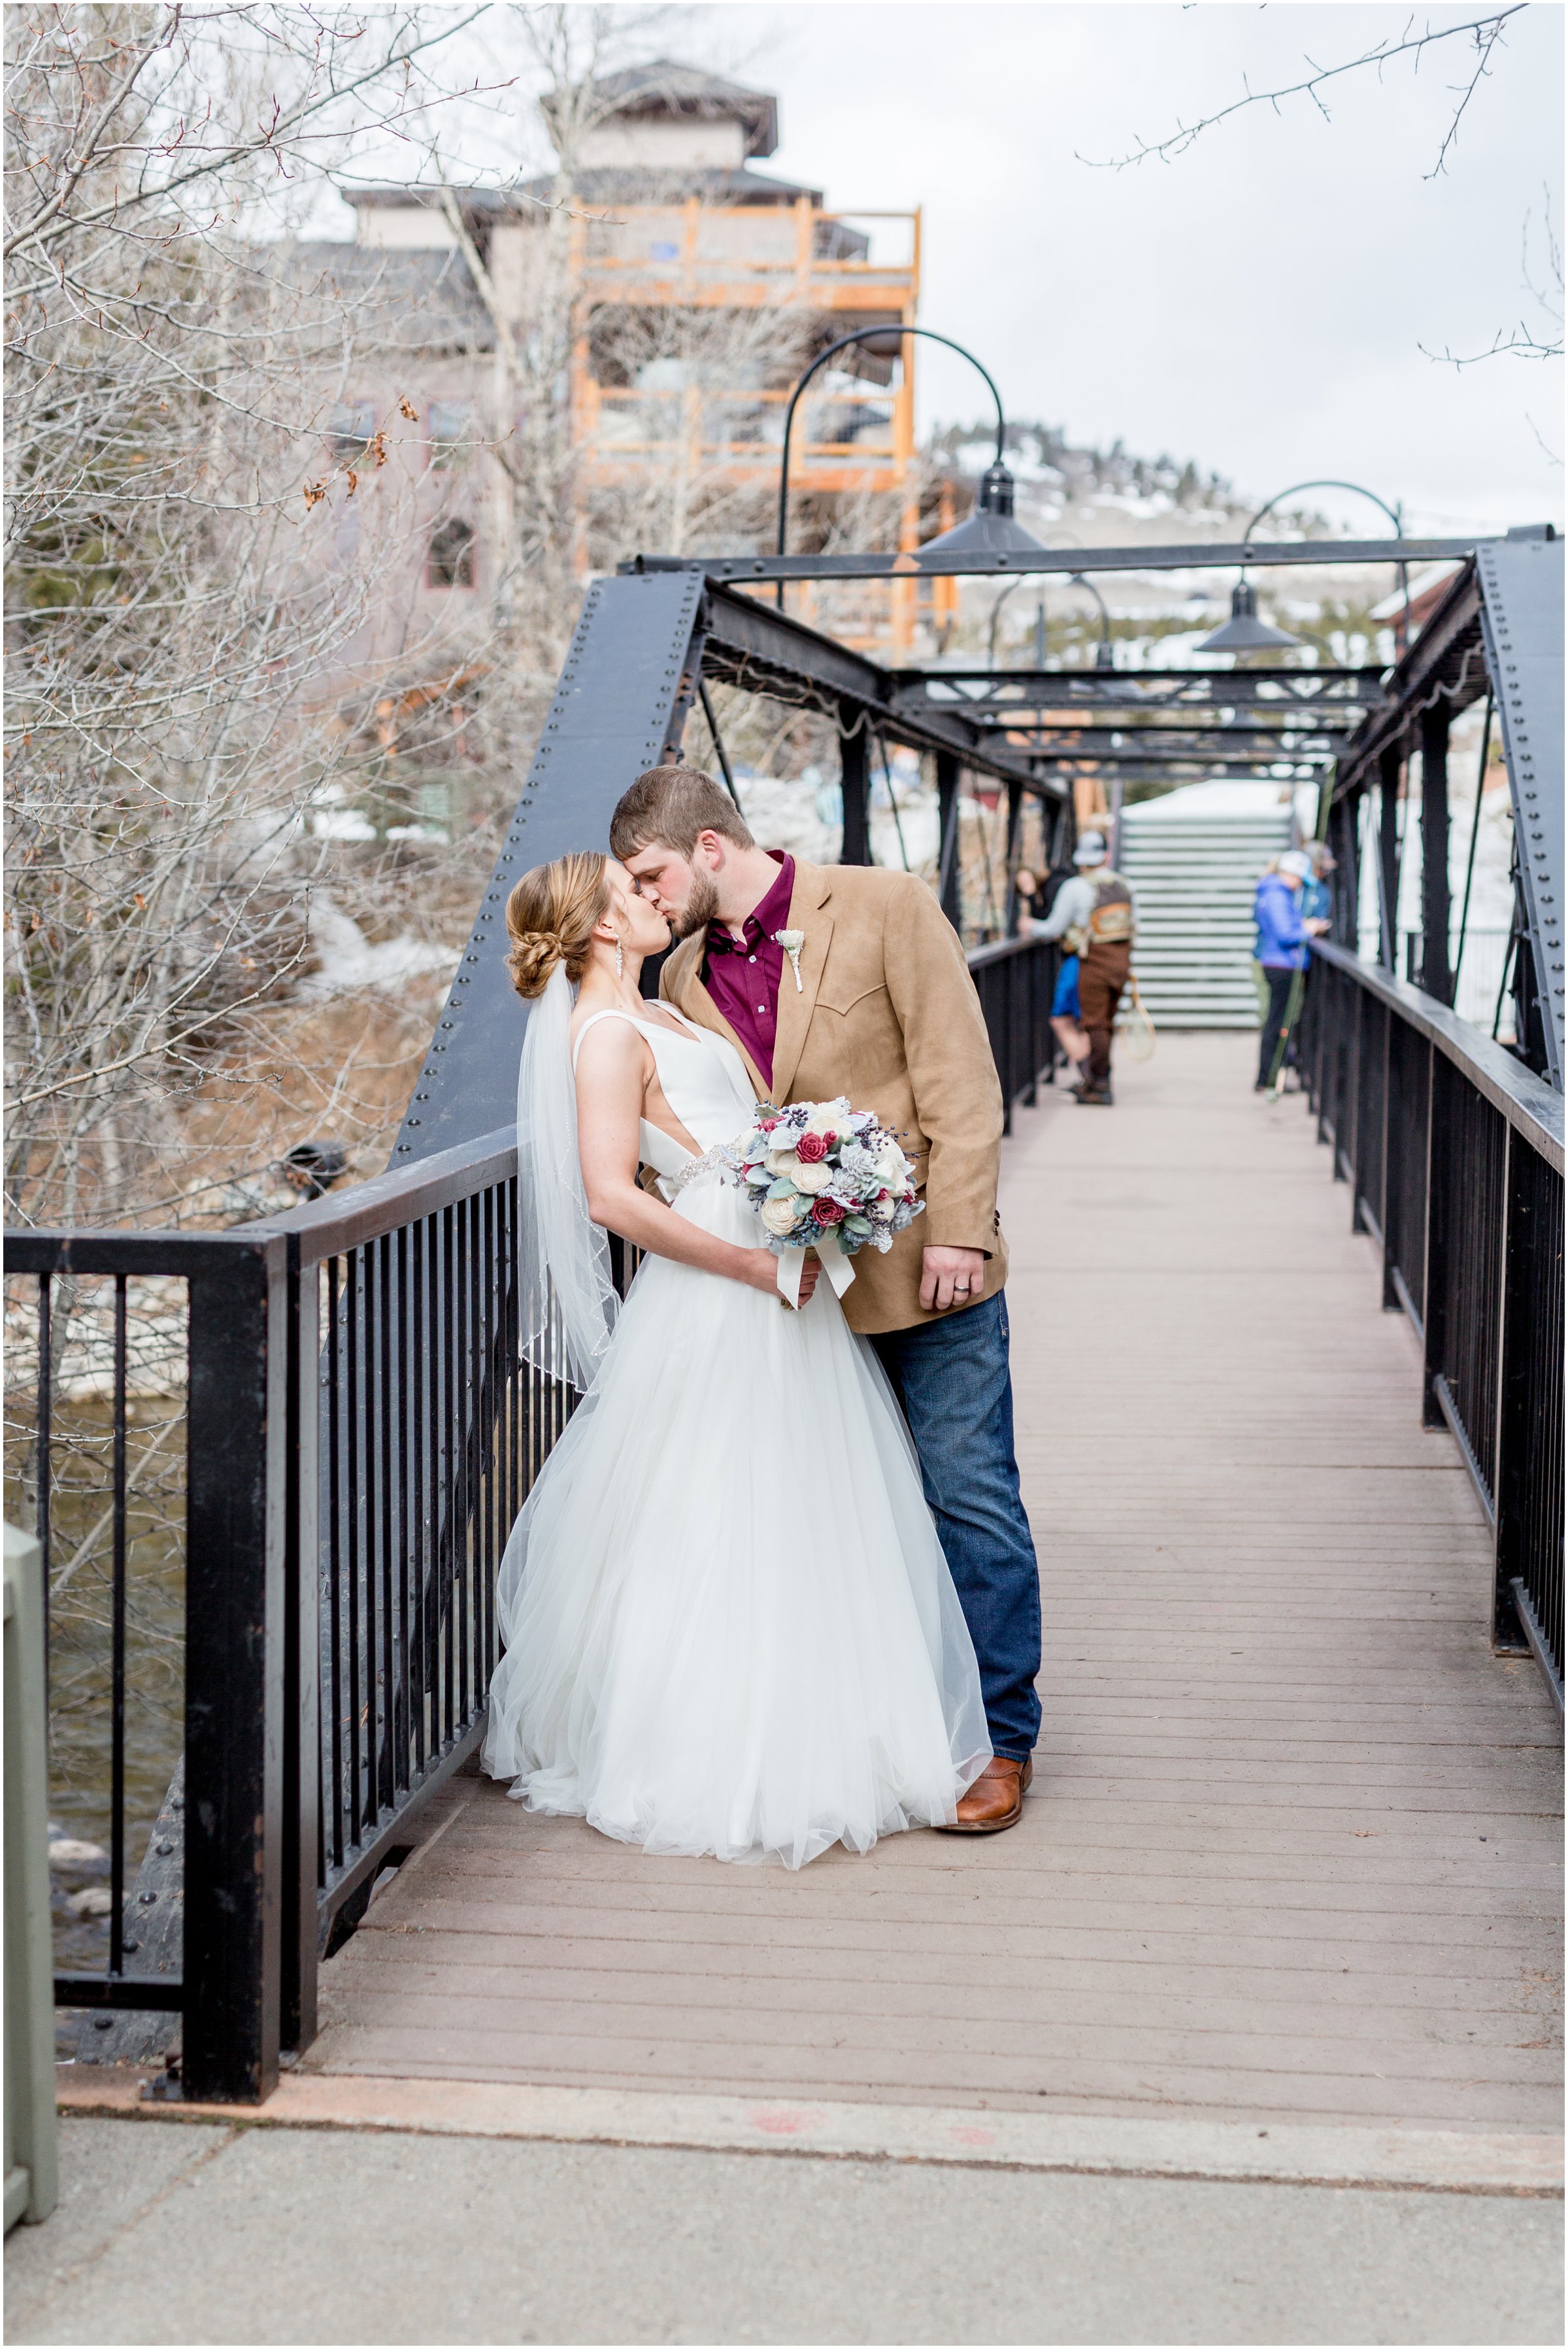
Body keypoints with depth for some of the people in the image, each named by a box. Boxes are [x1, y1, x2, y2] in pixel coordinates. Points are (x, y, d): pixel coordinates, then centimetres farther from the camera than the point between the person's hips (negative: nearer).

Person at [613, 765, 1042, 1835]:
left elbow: (961, 1076, -9)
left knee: (971, 1504, -1)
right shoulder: (686, 978, 8)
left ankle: (1000, 1740, 11)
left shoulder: (884, 907, -6)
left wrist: (957, 1230, -16)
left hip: (929, 1265, -5)